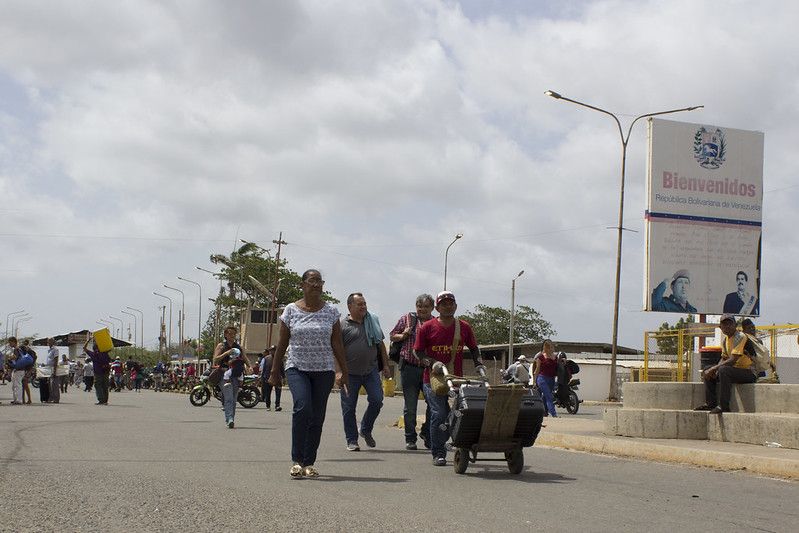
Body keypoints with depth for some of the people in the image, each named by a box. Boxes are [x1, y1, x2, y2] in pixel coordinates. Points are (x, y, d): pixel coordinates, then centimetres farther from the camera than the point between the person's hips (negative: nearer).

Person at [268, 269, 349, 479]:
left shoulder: (331, 311, 5)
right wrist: (274, 370, 9)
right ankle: (297, 461, -15)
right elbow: (282, 343, 7)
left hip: (323, 370, 2)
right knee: (302, 408, -22)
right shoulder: (291, 310, 2)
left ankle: (309, 463, 12)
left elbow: (337, 345, 7)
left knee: (317, 417, 2)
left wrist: (344, 372, 3)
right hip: (297, 368, -2)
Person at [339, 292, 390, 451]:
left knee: (377, 400, -5)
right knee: (349, 407, 1)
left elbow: (380, 344, 18)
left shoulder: (373, 322, 11)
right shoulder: (342, 325, -3)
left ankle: (366, 430, 19)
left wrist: (385, 365, 14)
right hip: (350, 373, -3)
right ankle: (352, 440, 13)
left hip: (371, 371, 3)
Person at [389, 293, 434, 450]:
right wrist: (403, 335, -6)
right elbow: (392, 336, 13)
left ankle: (427, 434, 19)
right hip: (409, 367, -1)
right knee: (410, 405, 5)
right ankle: (410, 439, 15)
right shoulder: (406, 319, 6)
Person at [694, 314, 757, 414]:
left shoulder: (740, 337, -18)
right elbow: (723, 358, 17)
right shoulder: (725, 340, 10)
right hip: (736, 369, 9)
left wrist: (714, 368, -24)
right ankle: (710, 403, 3)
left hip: (748, 372, -9)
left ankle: (723, 406, -31)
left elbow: (732, 360, -26)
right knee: (707, 371, 6)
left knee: (724, 370, -35)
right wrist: (715, 369, -4)